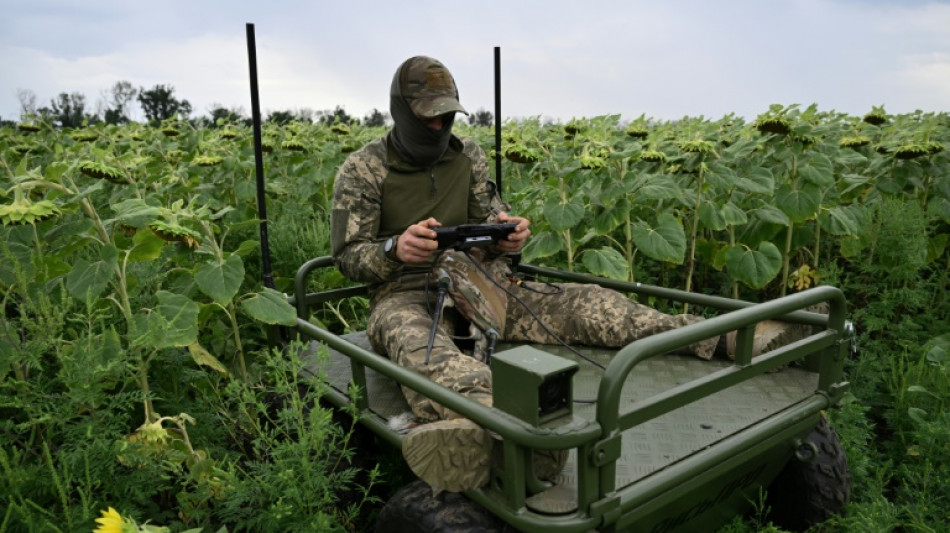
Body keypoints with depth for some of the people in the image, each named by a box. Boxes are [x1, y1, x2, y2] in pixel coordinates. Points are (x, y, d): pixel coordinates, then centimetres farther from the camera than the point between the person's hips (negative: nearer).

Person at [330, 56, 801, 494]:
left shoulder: (469, 157, 8)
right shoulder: (363, 169, -4)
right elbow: (347, 256, -7)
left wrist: (506, 239, -16)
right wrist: (395, 250, -28)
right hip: (403, 295, -4)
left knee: (575, 301, -17)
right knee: (415, 340, -43)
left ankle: (721, 337, -29)